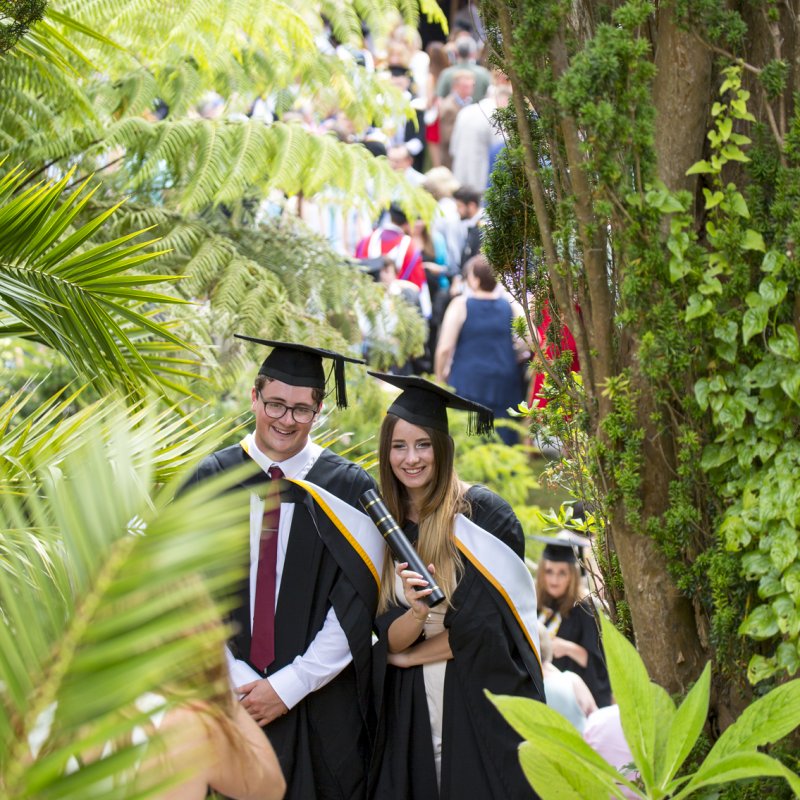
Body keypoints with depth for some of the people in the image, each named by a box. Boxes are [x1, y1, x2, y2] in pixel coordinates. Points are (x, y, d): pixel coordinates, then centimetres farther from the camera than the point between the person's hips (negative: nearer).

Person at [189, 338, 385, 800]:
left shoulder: (348, 490, -1)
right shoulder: (209, 481, 3)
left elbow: (356, 605, -6)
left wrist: (289, 686, -11)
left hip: (322, 708, -1)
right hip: (228, 698, 1)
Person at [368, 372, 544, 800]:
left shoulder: (484, 515, -8)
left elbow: (486, 627, -12)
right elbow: (385, 639, -1)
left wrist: (406, 654, -1)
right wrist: (416, 613, -22)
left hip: (483, 704, -3)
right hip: (408, 712, 3)